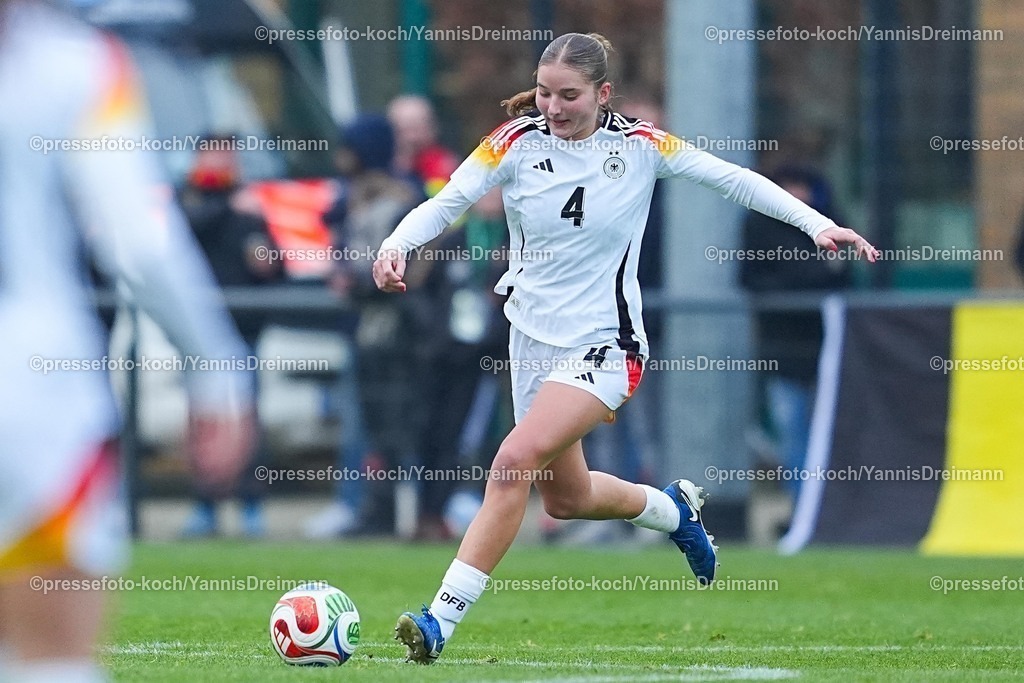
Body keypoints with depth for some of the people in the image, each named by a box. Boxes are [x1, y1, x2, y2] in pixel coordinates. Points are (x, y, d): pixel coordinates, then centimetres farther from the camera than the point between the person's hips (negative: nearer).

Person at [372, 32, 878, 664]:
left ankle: (443, 618, -22)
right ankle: (674, 509, 48)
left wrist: (819, 224, -11)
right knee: (566, 497, 16)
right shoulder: (516, 143, -6)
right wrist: (397, 245, -30)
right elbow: (445, 203, -9)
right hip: (534, 337, 5)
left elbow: (733, 179, -3)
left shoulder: (639, 146, -8)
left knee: (516, 459, -24)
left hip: (602, 346, -5)